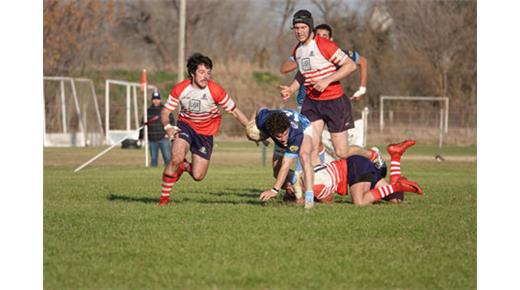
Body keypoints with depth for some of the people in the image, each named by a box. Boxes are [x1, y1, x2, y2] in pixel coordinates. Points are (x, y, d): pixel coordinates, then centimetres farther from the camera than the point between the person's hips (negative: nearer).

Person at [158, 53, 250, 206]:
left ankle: (184, 166, 33)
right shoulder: (179, 89, -16)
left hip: (205, 132, 0)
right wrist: (167, 126, -28)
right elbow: (165, 111, -6)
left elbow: (235, 112, -13)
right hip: (185, 125, 0)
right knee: (177, 158, -29)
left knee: (198, 176, -5)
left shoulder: (216, 91, -22)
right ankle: (164, 198, -10)